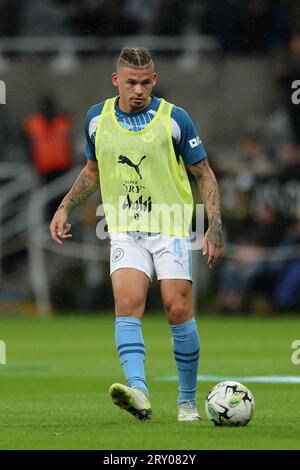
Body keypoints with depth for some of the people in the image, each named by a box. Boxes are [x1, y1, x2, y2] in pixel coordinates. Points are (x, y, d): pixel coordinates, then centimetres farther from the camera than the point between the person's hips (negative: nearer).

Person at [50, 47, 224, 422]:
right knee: (127, 304, -19)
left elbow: (205, 174, 3)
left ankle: (188, 401, 8)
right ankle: (138, 393, -34)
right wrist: (65, 207, 12)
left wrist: (215, 228, -4)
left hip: (170, 229, -2)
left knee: (178, 310, -8)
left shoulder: (174, 118, -4)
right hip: (125, 232, 2)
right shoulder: (97, 118, 5)